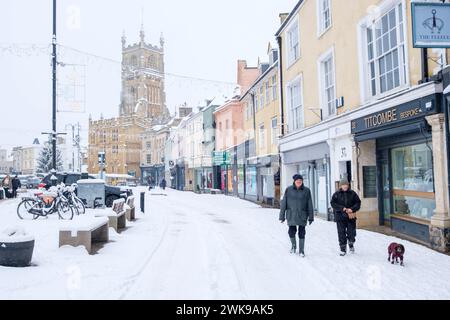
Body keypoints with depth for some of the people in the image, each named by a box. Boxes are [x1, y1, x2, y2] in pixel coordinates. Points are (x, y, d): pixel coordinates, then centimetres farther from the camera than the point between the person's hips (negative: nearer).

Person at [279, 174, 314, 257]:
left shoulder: (306, 191, -1)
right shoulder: (288, 190, -2)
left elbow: (310, 204, 2)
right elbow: (284, 203, 0)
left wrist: (311, 217, 2)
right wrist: (282, 216, -1)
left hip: (302, 216, 0)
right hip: (291, 215, 0)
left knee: (301, 233, 2)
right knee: (291, 232, 2)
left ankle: (301, 250, 18)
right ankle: (294, 246, 31)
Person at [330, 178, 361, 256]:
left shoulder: (352, 193, 4)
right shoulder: (336, 194, 1)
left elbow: (358, 203, 4)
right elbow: (333, 203, -3)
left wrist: (352, 209, -12)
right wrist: (342, 208, -15)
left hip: (351, 217, 1)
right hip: (340, 217, -1)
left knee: (352, 233, 2)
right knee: (341, 234, -1)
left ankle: (351, 244, 33)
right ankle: (343, 249, 11)